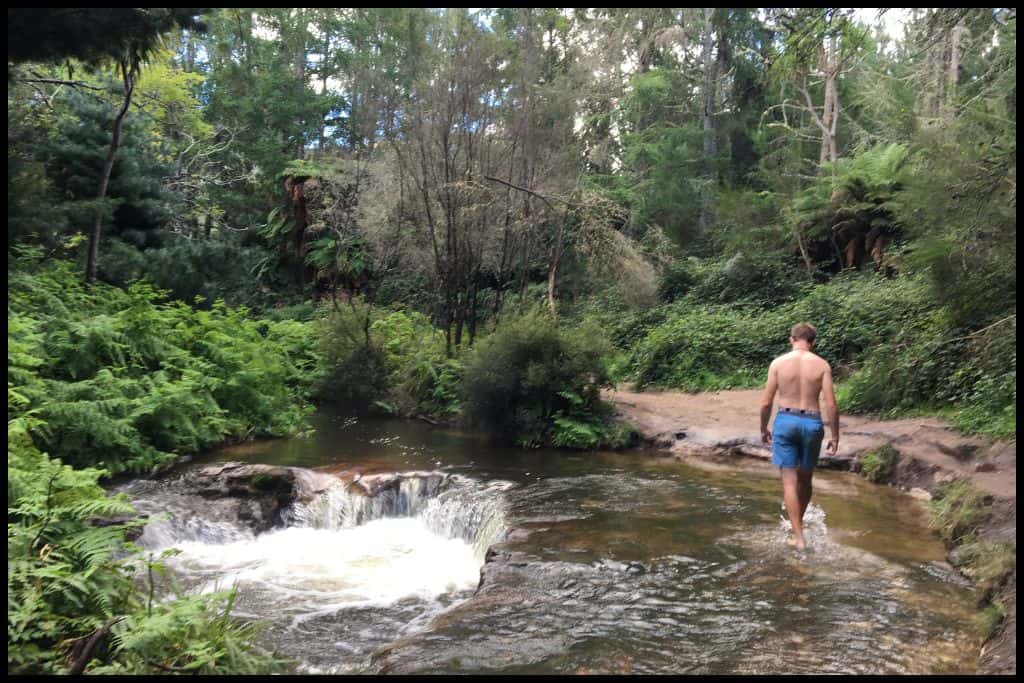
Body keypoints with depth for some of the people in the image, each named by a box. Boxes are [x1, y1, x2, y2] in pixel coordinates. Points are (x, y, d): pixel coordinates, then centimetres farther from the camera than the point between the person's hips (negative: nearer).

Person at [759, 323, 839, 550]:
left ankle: (799, 538, 1)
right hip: (811, 423, 1)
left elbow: (766, 403, -2)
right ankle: (797, 526, 35)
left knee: (790, 480, 3)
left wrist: (763, 429, 12)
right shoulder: (822, 365, -2)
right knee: (805, 479, 18)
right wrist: (835, 436, 4)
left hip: (785, 420, -1)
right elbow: (831, 405, -6)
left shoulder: (778, 363, -3)